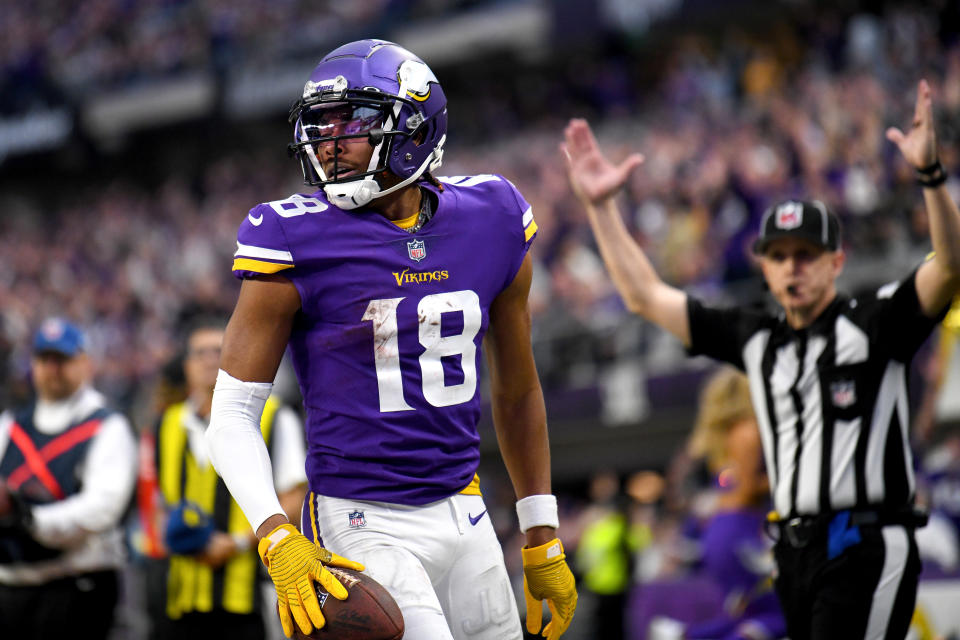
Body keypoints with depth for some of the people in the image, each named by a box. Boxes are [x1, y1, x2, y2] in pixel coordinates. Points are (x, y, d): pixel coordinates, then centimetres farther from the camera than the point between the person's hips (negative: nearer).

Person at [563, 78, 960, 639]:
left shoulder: (876, 323, 0)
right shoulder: (757, 340, 16)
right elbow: (646, 296, 22)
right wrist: (600, 205, 19)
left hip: (869, 551, -6)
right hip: (797, 555, 6)